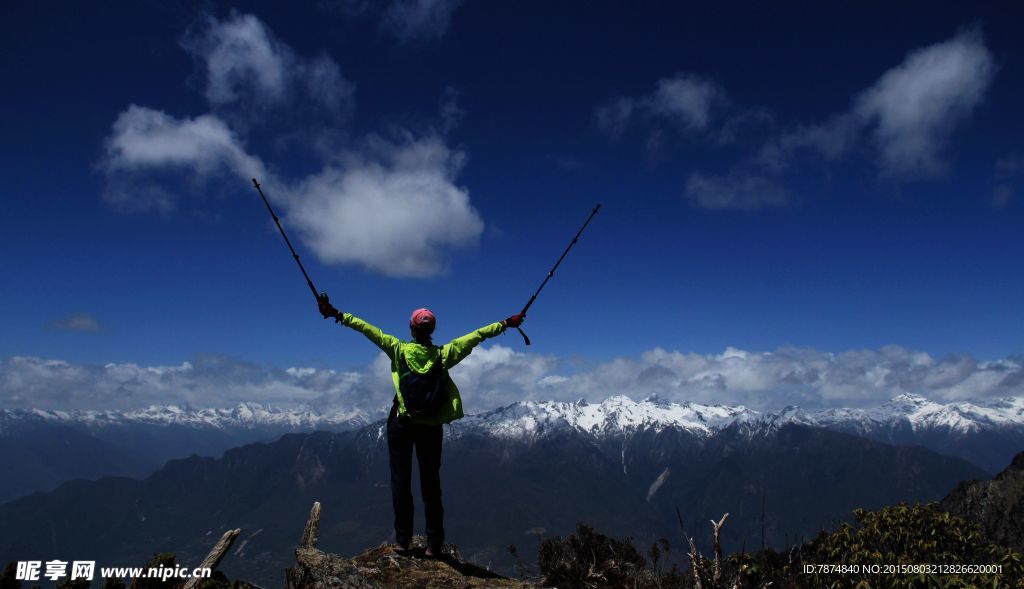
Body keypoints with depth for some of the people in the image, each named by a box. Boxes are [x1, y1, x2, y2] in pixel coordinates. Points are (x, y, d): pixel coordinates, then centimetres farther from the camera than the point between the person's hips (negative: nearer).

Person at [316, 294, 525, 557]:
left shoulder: (398, 349, -7)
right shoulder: (443, 354, -4)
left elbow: (366, 328, -5)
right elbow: (476, 335, 1)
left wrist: (337, 315, 2)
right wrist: (506, 323, 8)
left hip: (402, 422, -1)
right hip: (431, 425, 1)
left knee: (401, 480, 6)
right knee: (431, 482, 7)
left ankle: (403, 539, 5)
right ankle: (434, 543, 7)